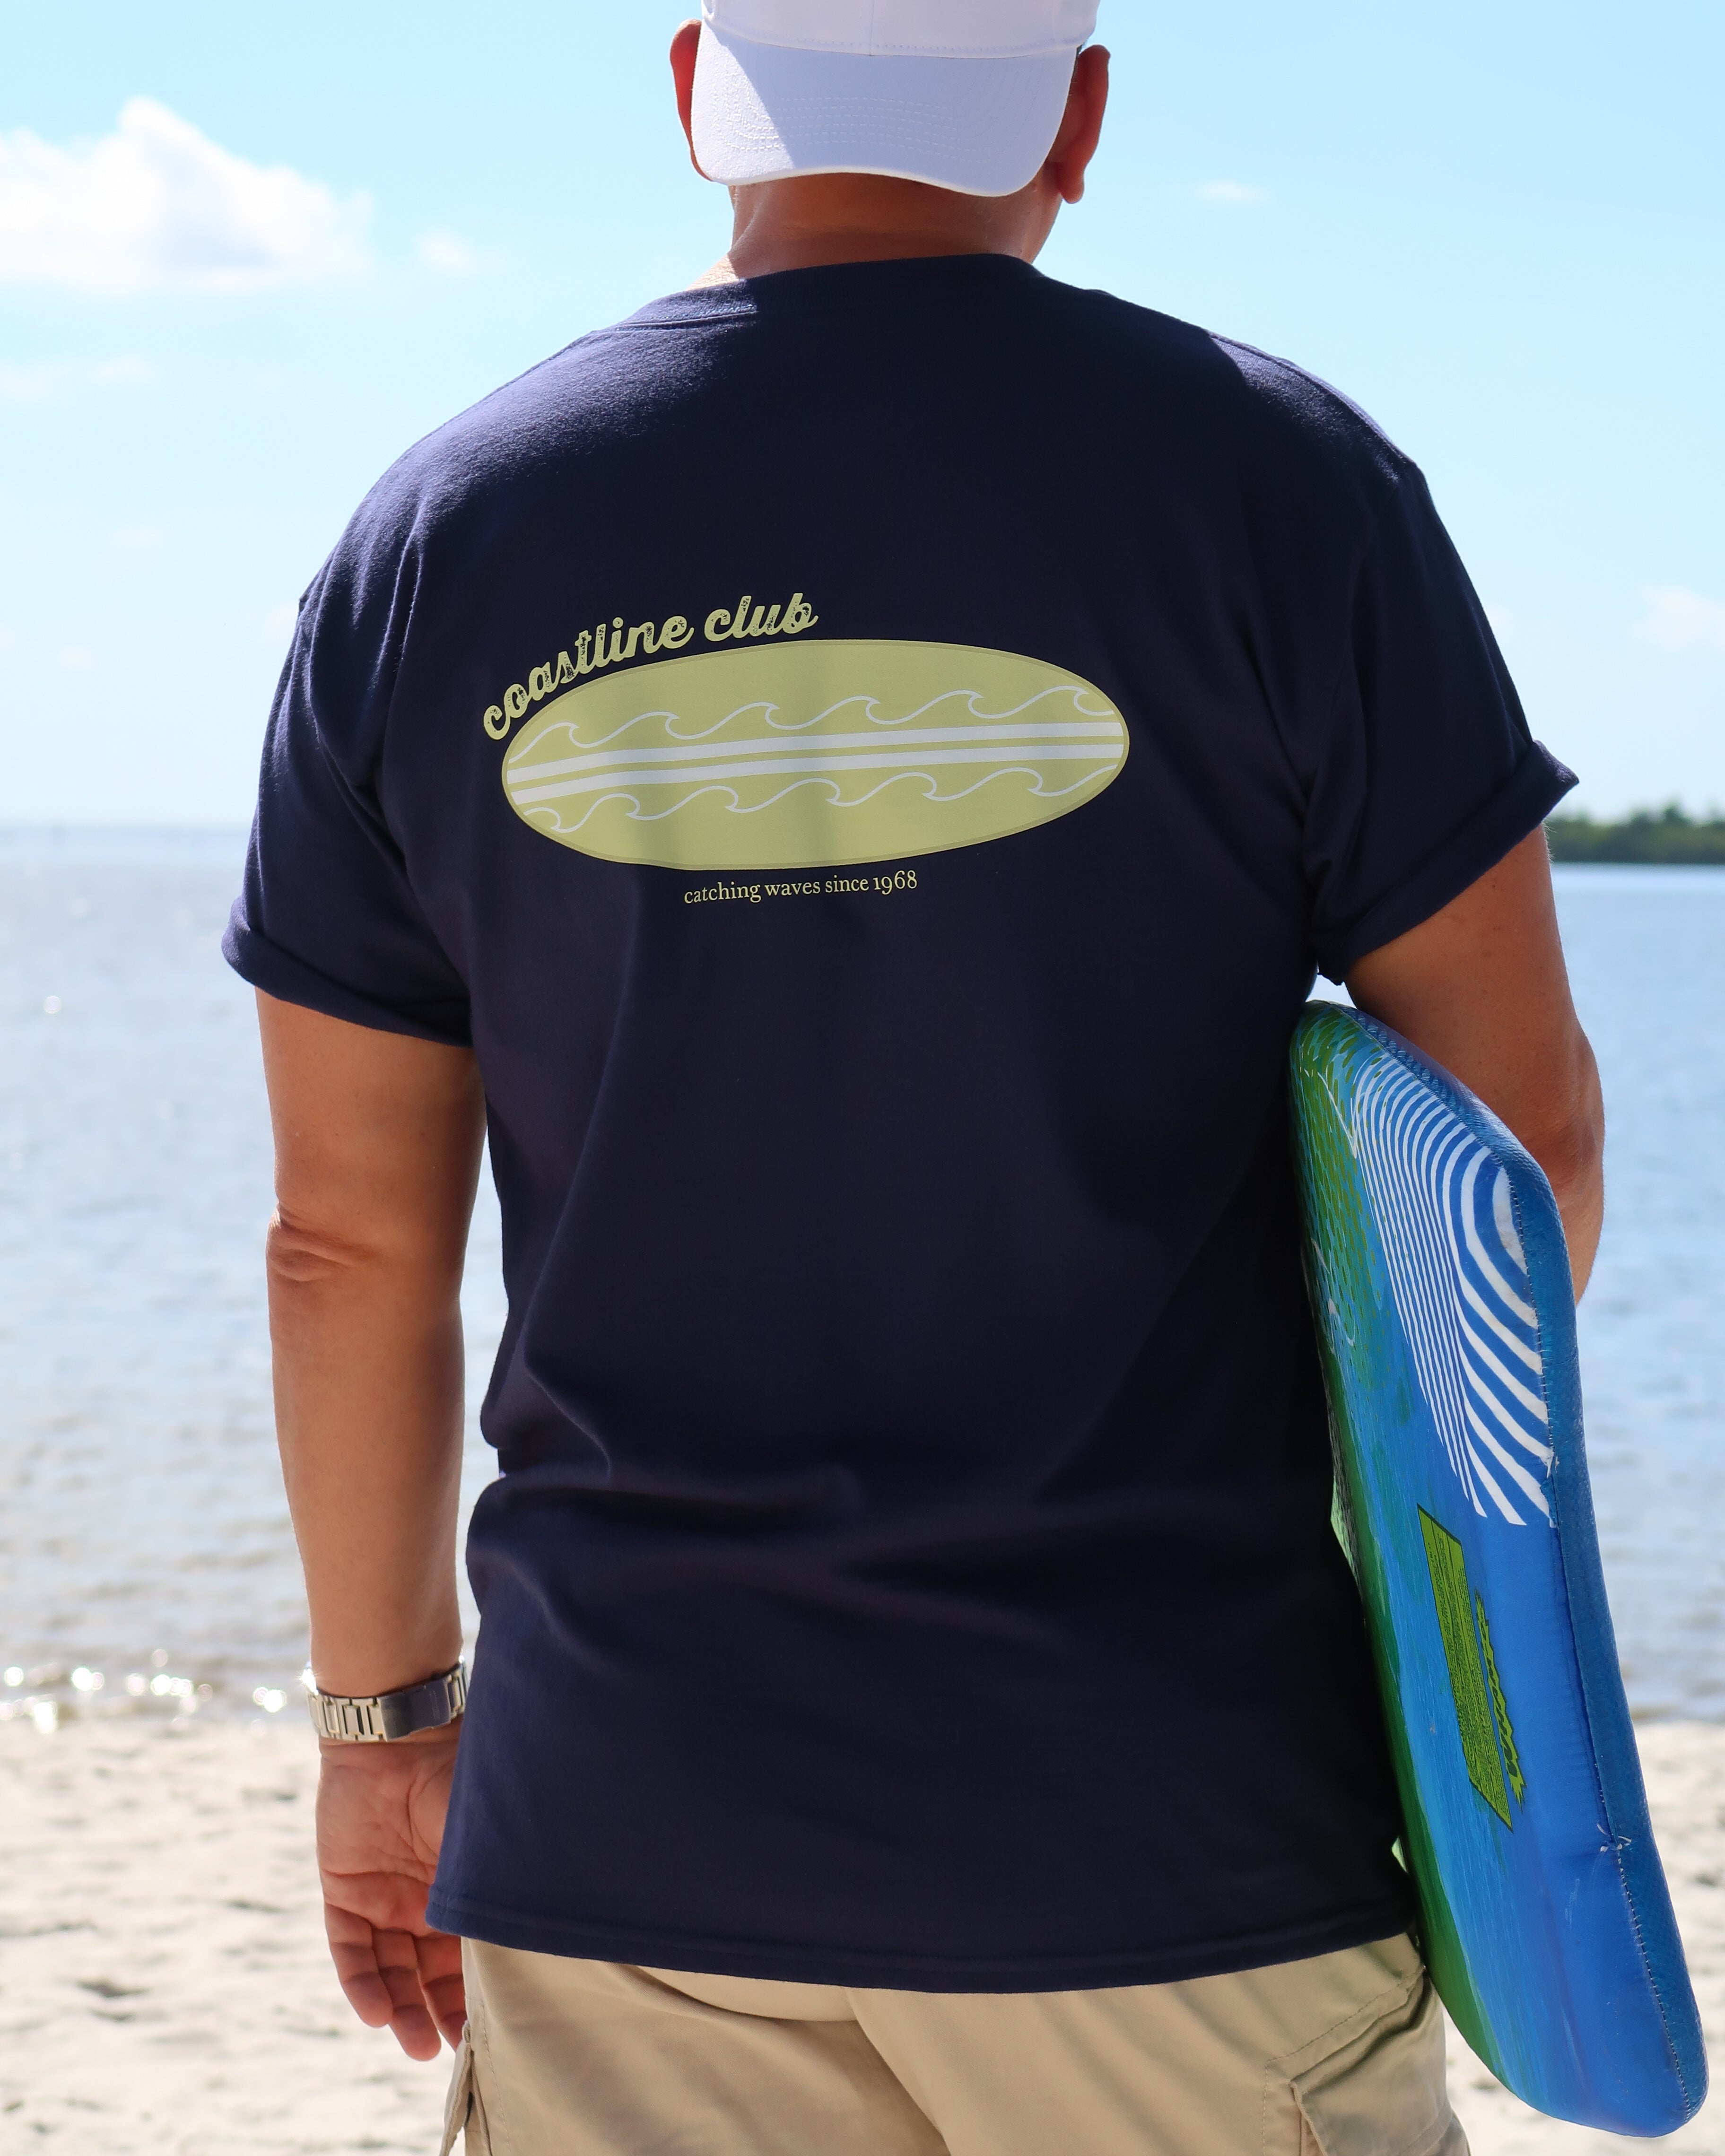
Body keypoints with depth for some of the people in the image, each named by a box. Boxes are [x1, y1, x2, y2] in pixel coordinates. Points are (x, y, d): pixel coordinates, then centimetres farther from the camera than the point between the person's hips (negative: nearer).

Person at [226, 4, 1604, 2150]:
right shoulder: (1273, 483, -5)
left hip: (621, 1816, 3)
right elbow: (1524, 1136, -2)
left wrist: (382, 1709, 17)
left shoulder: (430, 541, 3)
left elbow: (348, 1238, 6)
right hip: (1165, 1819, -2)